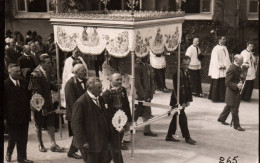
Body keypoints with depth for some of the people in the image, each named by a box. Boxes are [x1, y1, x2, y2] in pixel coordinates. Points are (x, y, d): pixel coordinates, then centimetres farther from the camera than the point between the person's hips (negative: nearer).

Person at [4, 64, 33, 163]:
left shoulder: (23, 83, 8)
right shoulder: (5, 84, -8)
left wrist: (28, 113, 7)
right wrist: (5, 117, -10)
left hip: (24, 116, 5)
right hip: (12, 117, -5)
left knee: (23, 139, 9)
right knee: (13, 138, 4)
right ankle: (9, 153, 26)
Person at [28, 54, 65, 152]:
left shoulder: (47, 72, -1)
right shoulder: (36, 75, -22)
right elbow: (37, 92, -22)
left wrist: (56, 88, 0)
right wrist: (43, 107, -21)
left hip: (48, 102, 6)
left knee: (51, 123, 5)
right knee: (39, 125, 11)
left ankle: (53, 144, 11)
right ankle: (41, 145, 26)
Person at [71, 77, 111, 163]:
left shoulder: (100, 99, 10)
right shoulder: (81, 102, -16)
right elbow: (76, 124, -16)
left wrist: (109, 132, 12)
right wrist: (83, 142, -18)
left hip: (104, 141, 7)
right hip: (92, 142, -7)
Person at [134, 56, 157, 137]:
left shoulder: (149, 67, 8)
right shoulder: (137, 67, -14)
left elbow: (152, 81, 10)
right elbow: (137, 83, -17)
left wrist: (151, 94, 1)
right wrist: (143, 95, -17)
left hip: (147, 95, 7)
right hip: (139, 95, -7)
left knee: (147, 113, 9)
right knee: (136, 113, 4)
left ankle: (147, 130, 15)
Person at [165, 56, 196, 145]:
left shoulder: (187, 73, 11)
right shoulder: (177, 73, -16)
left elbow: (188, 87, 14)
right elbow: (177, 89, -19)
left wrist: (188, 100, 7)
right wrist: (182, 102, -18)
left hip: (183, 101, 8)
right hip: (177, 101, -8)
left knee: (176, 118, 13)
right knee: (183, 119, -3)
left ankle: (169, 136, 22)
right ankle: (187, 137, 6)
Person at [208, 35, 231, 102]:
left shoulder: (225, 48, 16)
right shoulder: (216, 48, -8)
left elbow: (227, 58, 19)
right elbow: (215, 59, -14)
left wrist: (230, 65, 7)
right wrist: (220, 66, -20)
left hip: (225, 69, 8)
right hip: (218, 70, -7)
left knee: (223, 84, 6)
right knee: (217, 84, -4)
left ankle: (222, 97, 12)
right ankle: (215, 98, 2)